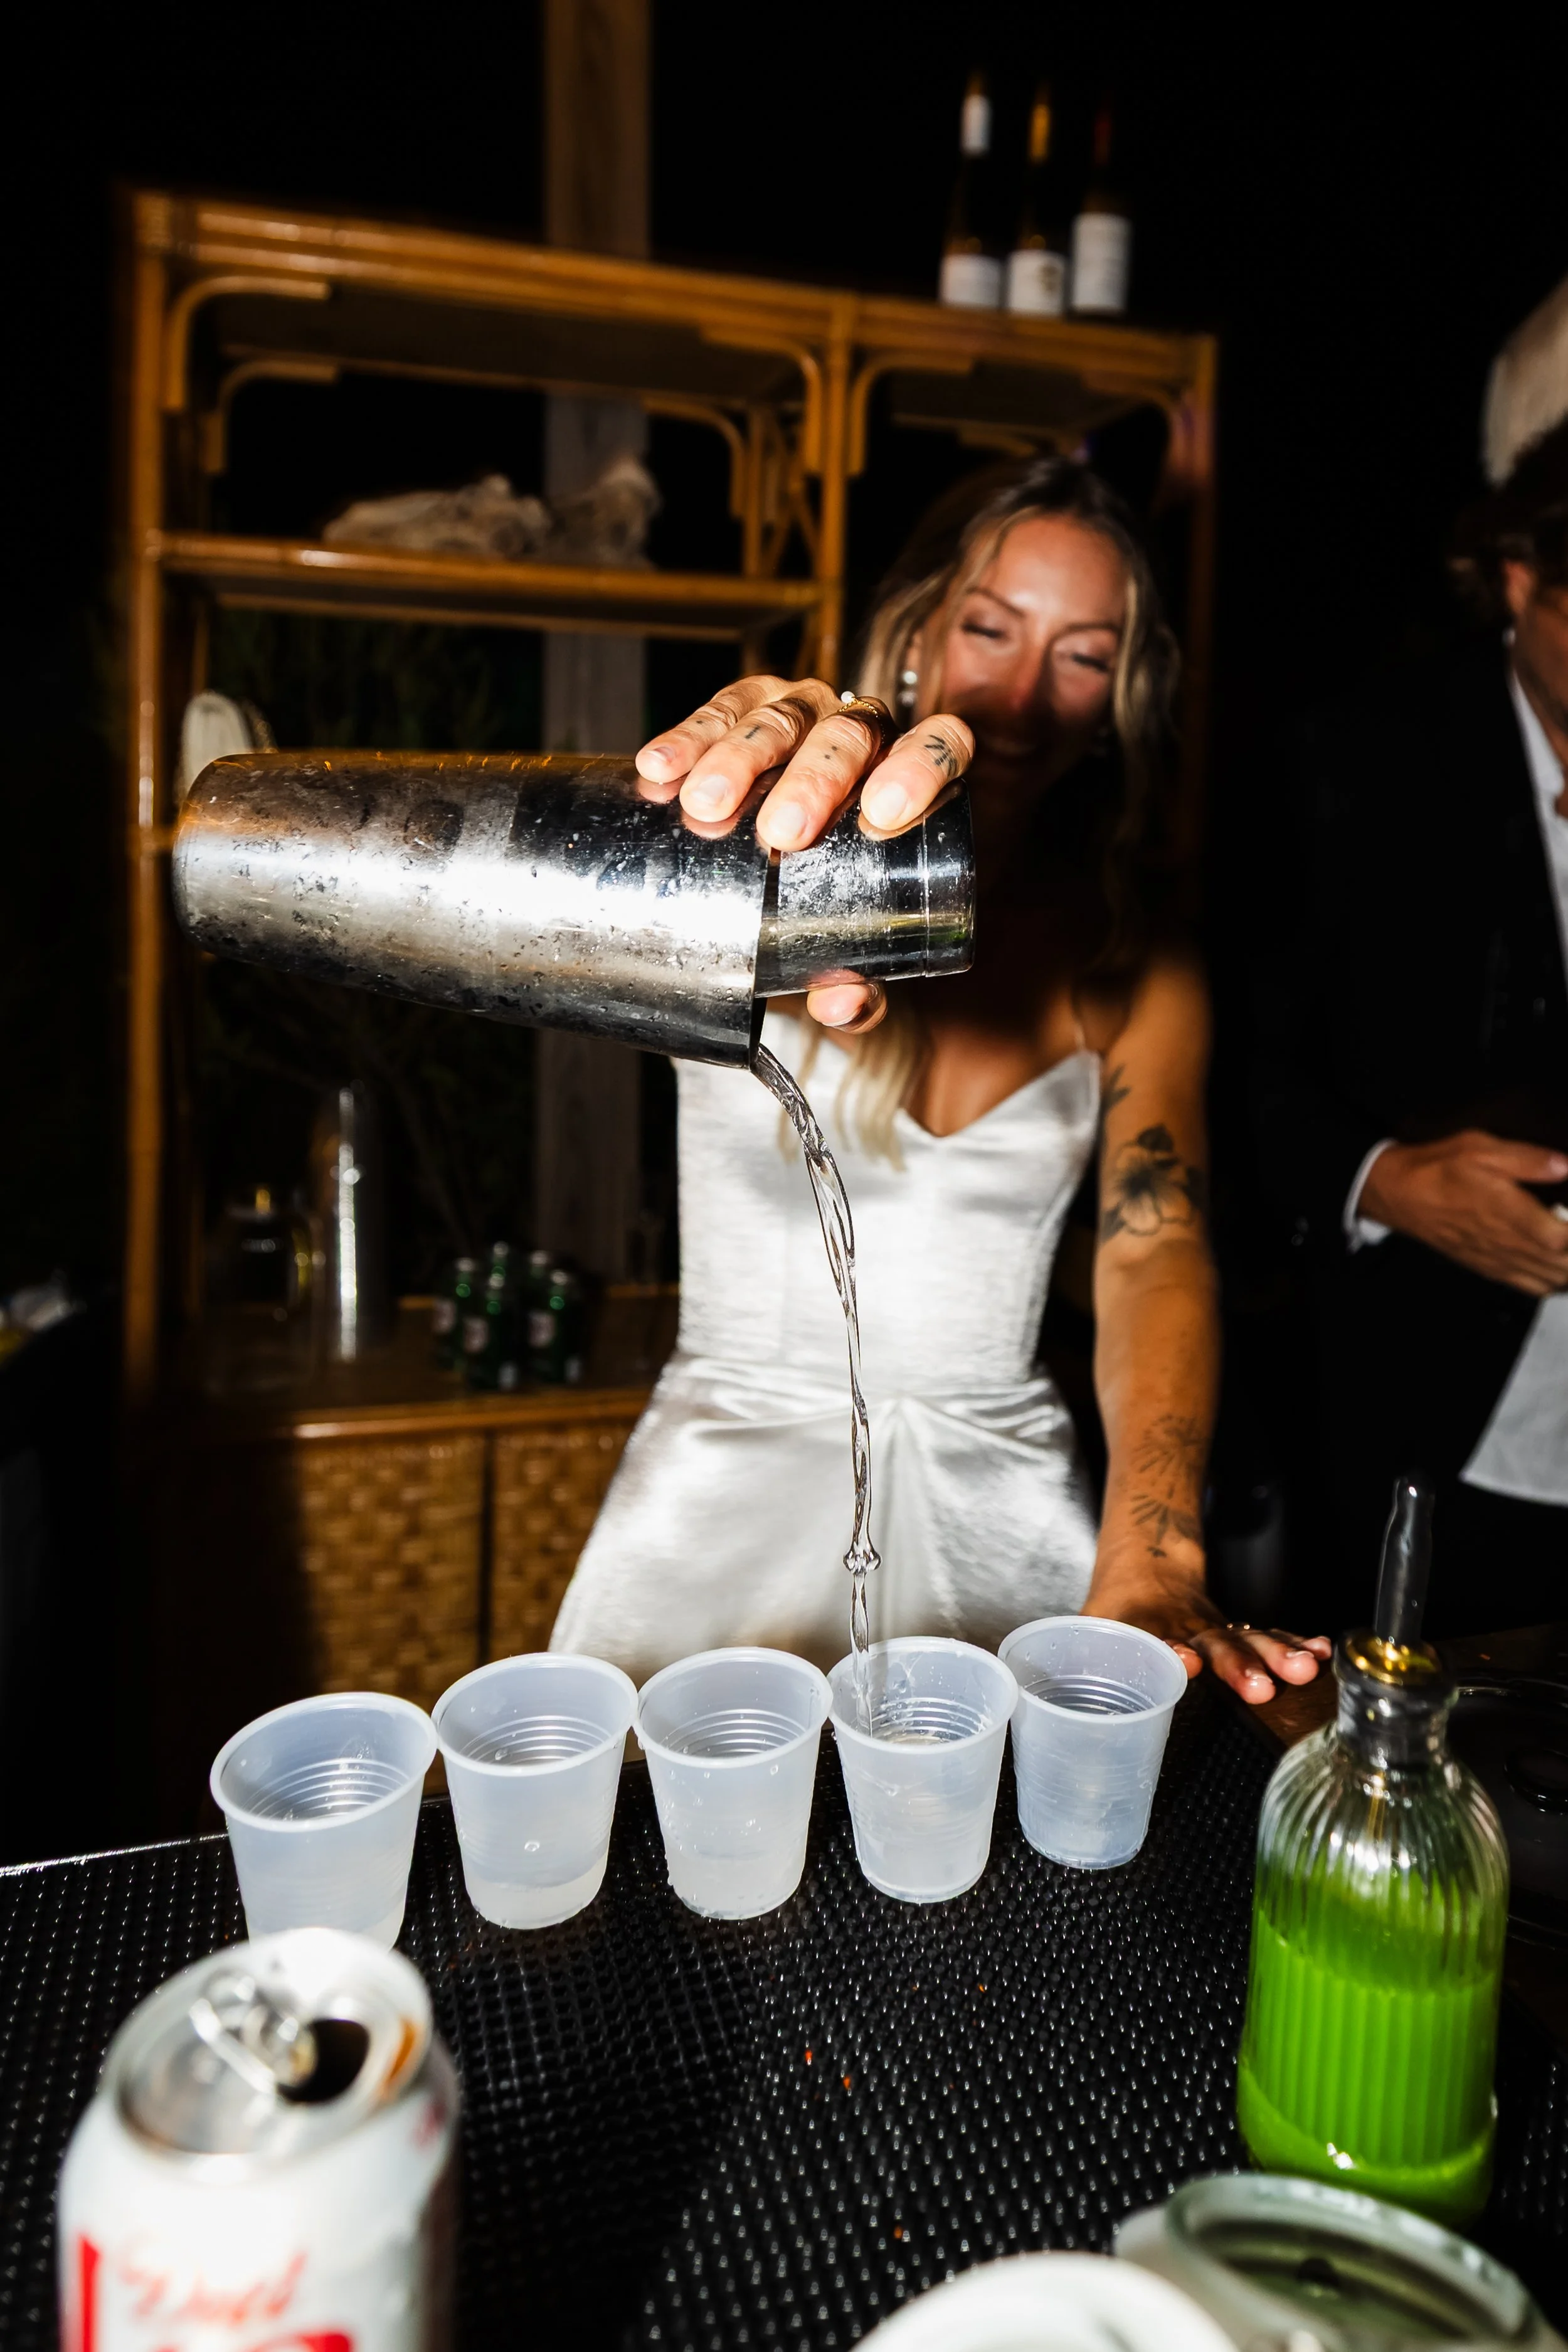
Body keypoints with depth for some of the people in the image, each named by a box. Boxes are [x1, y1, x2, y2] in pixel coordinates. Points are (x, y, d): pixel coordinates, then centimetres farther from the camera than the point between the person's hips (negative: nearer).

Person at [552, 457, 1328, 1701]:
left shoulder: (1135, 974, 3)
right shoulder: (784, 872, -3)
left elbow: (1158, 1256, -9)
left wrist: (1148, 1573, -24)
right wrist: (766, 762, -49)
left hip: (1001, 1513, 2)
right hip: (727, 1503, -1)